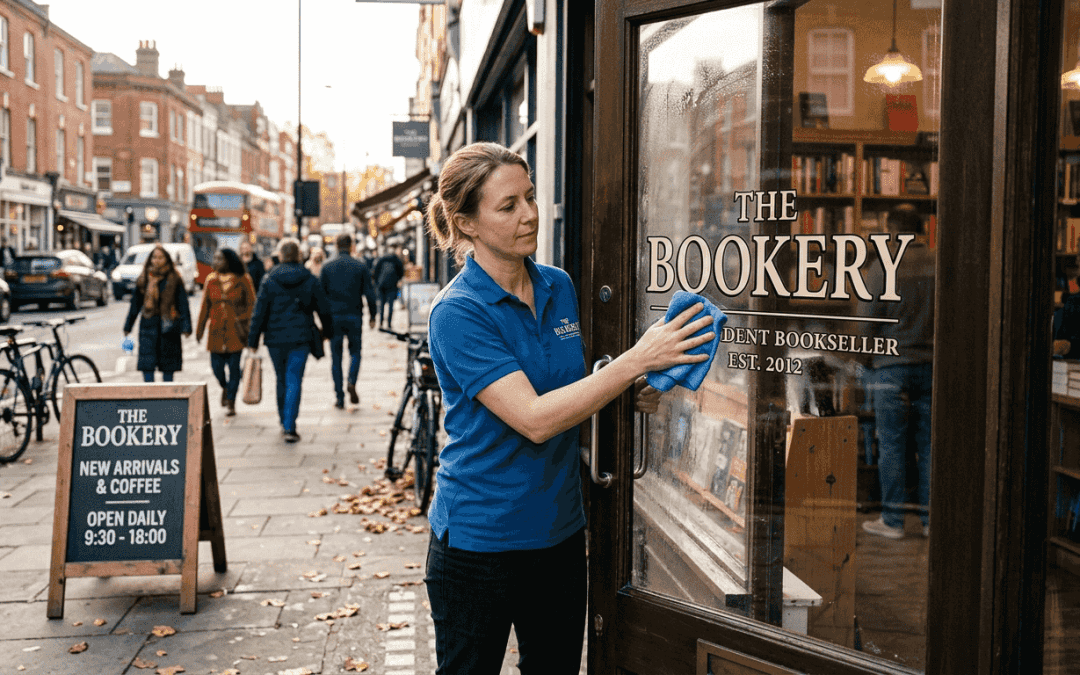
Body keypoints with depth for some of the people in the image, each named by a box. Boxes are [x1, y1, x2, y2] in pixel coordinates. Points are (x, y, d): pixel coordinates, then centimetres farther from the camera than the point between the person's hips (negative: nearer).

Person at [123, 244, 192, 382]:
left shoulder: (174, 280, 1)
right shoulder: (144, 280, 8)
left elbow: (183, 304, 0)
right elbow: (135, 304, 14)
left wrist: (186, 327, -9)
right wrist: (127, 327, 12)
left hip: (168, 327, -2)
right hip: (148, 325, 2)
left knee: (168, 366, 3)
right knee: (147, 365, -5)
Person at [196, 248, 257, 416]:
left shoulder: (242, 280, -3)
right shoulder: (211, 280, 7)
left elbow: (251, 304, 0)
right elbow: (205, 306, 10)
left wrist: (243, 323, -9)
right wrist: (199, 329, 9)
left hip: (235, 330, -3)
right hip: (216, 330, 3)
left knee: (234, 366, -2)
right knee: (217, 366, 2)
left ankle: (230, 403, 9)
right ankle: (225, 387, 34)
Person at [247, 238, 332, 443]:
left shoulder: (270, 280, -3)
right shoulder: (310, 280, -1)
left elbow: (259, 312, -4)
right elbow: (323, 308, 7)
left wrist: (253, 340, 2)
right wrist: (327, 331, 24)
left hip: (275, 339, 1)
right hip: (301, 339, -1)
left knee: (282, 381, 17)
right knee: (294, 382, -2)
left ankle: (285, 422, 29)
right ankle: (290, 428, -11)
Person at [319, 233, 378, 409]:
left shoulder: (327, 267, 1)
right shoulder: (361, 267, -1)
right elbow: (369, 293, -2)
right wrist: (372, 316, 7)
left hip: (334, 317, 1)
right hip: (354, 317, 0)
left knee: (335, 357, 7)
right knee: (355, 352, 13)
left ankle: (339, 397, 5)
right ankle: (352, 382, -14)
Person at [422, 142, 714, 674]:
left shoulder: (559, 287, 3)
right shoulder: (457, 312, -18)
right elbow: (534, 419, -26)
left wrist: (631, 393, -4)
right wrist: (637, 361, -27)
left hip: (560, 531, 6)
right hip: (479, 543, -6)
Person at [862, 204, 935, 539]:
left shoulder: (883, 268, -9)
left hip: (892, 364, -4)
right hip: (931, 364, 4)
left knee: (892, 445, 2)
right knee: (929, 445, 9)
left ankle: (892, 520, 7)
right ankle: (932, 518, 15)